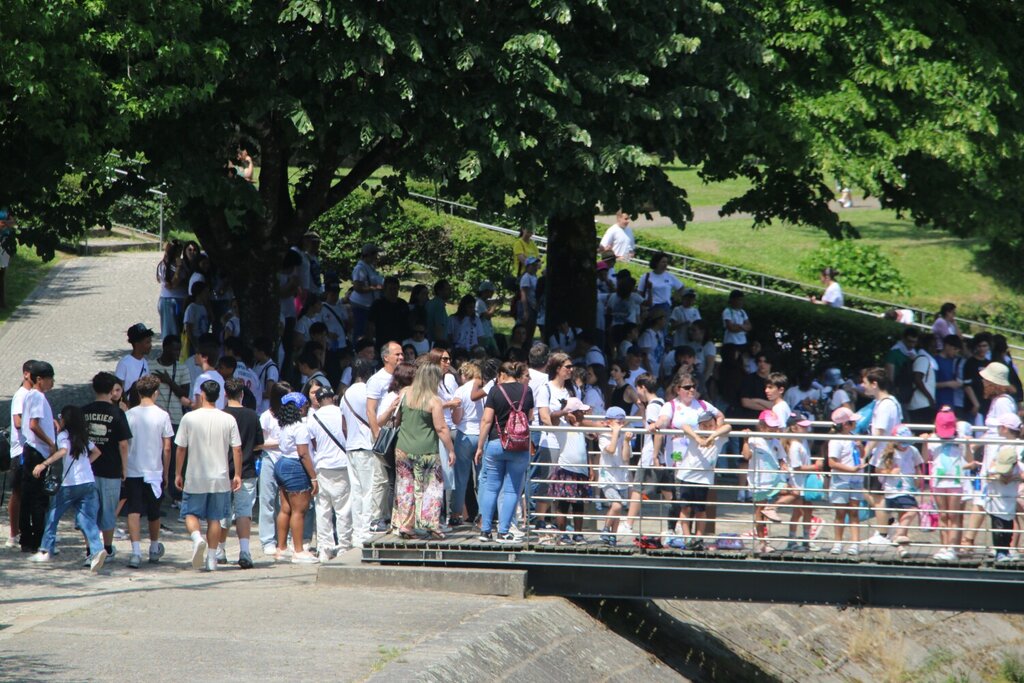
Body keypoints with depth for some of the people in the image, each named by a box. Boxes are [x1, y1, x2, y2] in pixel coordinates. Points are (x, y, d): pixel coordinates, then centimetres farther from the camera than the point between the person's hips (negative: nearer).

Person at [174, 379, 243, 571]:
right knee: (214, 518, 10)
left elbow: (181, 448, -2)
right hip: (220, 479, 2)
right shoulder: (228, 420, -2)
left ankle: (197, 537, -20)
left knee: (191, 514, 10)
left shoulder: (189, 418, -6)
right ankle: (211, 558, 8)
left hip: (195, 478, -2)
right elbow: (237, 450, -2)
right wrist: (237, 475, 7)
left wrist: (178, 473, 8)